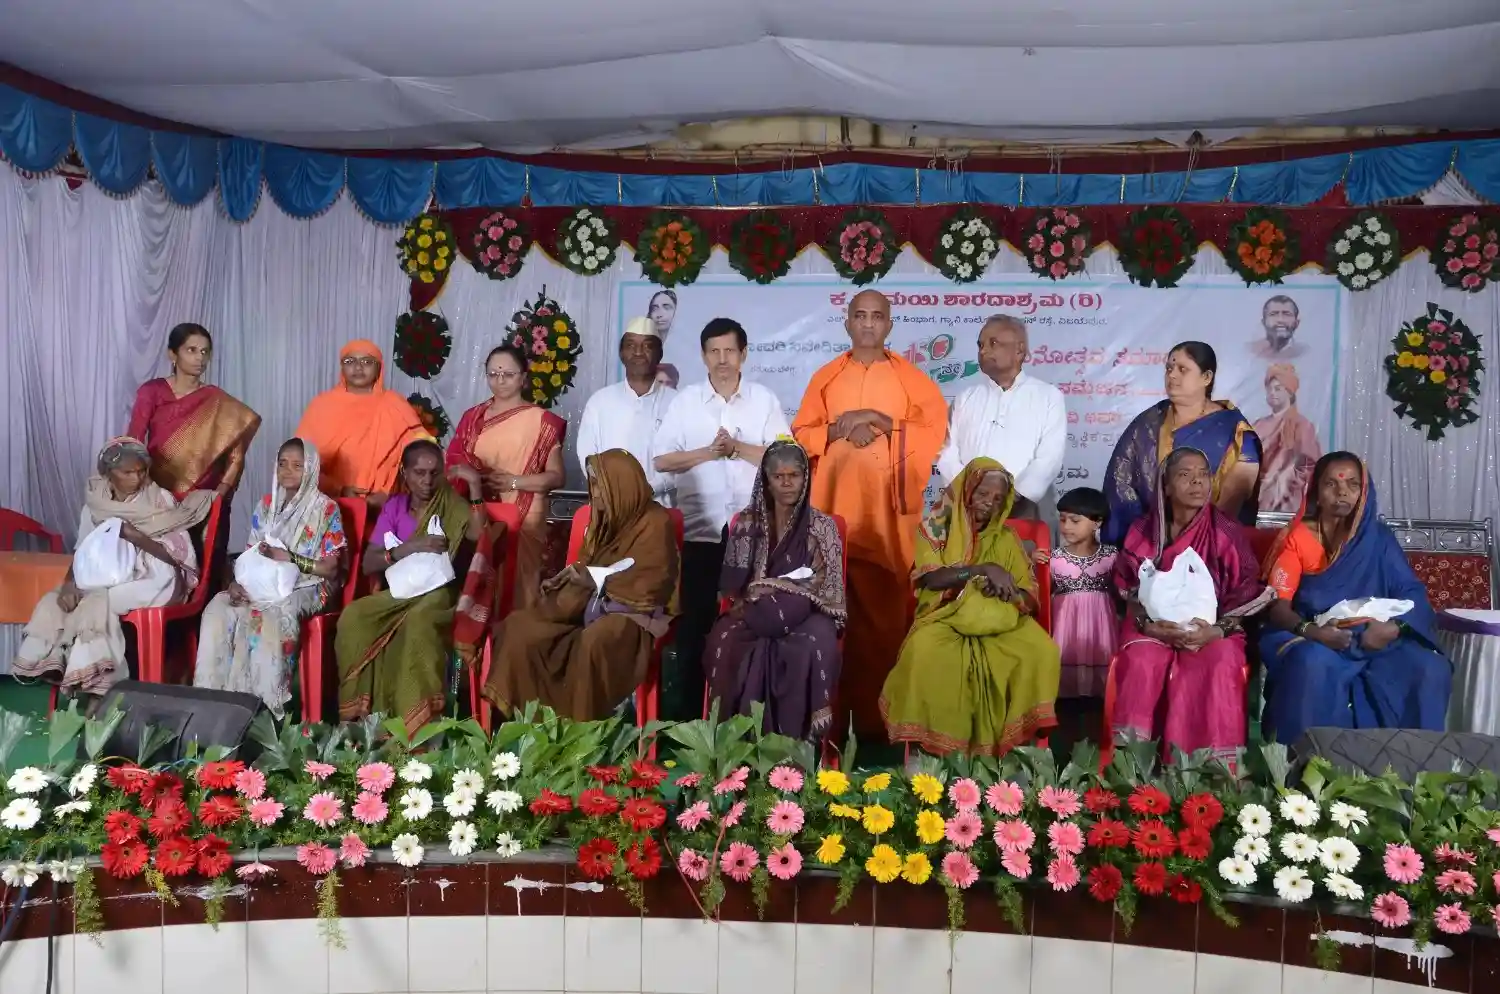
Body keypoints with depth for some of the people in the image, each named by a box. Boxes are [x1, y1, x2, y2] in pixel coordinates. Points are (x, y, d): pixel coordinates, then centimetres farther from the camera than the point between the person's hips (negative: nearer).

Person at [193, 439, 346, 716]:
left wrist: (289, 559, -19)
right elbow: (249, 554, 12)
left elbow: (331, 569, -7)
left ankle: (266, 706, -27)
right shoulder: (266, 504, 13)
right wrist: (237, 581, -8)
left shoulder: (326, 509, -4)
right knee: (217, 610, -23)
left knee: (266, 618, -36)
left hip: (305, 588, -5)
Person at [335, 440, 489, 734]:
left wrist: (475, 485, -22)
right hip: (398, 592, 4)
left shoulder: (453, 506, 3)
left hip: (439, 593, -4)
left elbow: (478, 535, -19)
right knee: (353, 617, -26)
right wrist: (405, 550, -15)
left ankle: (419, 720, -34)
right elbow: (368, 564, 3)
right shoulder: (393, 507, 10)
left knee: (419, 622, -38)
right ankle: (364, 712, -18)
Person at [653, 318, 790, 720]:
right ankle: (690, 703, 16)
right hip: (700, 529, 0)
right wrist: (707, 453, -12)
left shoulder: (765, 400, 4)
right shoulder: (684, 400, 5)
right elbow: (661, 460, 1)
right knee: (695, 618, 5)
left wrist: (739, 448, -14)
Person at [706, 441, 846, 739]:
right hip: (750, 612, 2)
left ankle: (799, 736, -26)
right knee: (724, 639, -31)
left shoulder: (822, 526, 3)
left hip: (804, 614, -1)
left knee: (814, 644, -36)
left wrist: (762, 597, -13)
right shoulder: (746, 522, 8)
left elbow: (824, 588, -4)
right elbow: (730, 584, 6)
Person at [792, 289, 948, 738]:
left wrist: (881, 420, -9)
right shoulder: (825, 377, 15)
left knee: (886, 602, -6)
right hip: (836, 499, 2)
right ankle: (838, 703, 3)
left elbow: (935, 431, 0)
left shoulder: (911, 378, 9)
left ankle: (882, 706, 1)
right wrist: (839, 431, -8)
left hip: (889, 503, -1)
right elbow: (802, 433, 10)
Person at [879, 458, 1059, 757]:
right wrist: (984, 569, -21)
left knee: (1043, 651, -27)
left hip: (1000, 620, 3)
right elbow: (931, 577, -12)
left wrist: (1007, 591, -19)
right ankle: (935, 745, -23)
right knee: (927, 651, -37)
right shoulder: (937, 528, 5)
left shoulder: (1006, 539, 12)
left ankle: (1020, 737, -16)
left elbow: (1030, 597, 5)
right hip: (945, 616, -3)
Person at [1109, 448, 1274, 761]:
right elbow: (1128, 589, 2)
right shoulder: (1142, 532, 3)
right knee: (1141, 662, -31)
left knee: (1220, 667, -32)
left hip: (1212, 627, 0)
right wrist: (1147, 624, -18)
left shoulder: (1227, 532, -1)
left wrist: (1218, 631, -20)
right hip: (1154, 625, 1)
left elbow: (1245, 593, -2)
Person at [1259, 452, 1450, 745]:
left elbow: (1411, 591, 1)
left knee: (1431, 669, -24)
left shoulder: (1378, 536, 8)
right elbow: (1277, 604, -6)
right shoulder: (1297, 539, 1)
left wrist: (1395, 626, -21)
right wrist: (1310, 630, -27)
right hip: (1313, 640, -3)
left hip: (1372, 639, 3)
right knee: (1313, 663, -37)